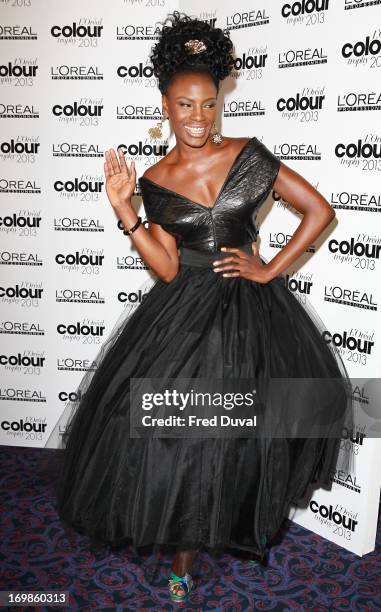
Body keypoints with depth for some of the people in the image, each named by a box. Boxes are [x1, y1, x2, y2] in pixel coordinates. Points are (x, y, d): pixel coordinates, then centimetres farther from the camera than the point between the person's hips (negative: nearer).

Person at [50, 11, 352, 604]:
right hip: (186, 313, 1)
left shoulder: (249, 155, -4)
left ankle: (247, 522, 34)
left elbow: (320, 210, -3)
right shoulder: (155, 180, 1)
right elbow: (167, 269, -7)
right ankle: (185, 555, 27)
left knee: (244, 434, 0)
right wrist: (123, 207, -14)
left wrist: (270, 270, -7)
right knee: (178, 435, 4)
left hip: (249, 311, -1)